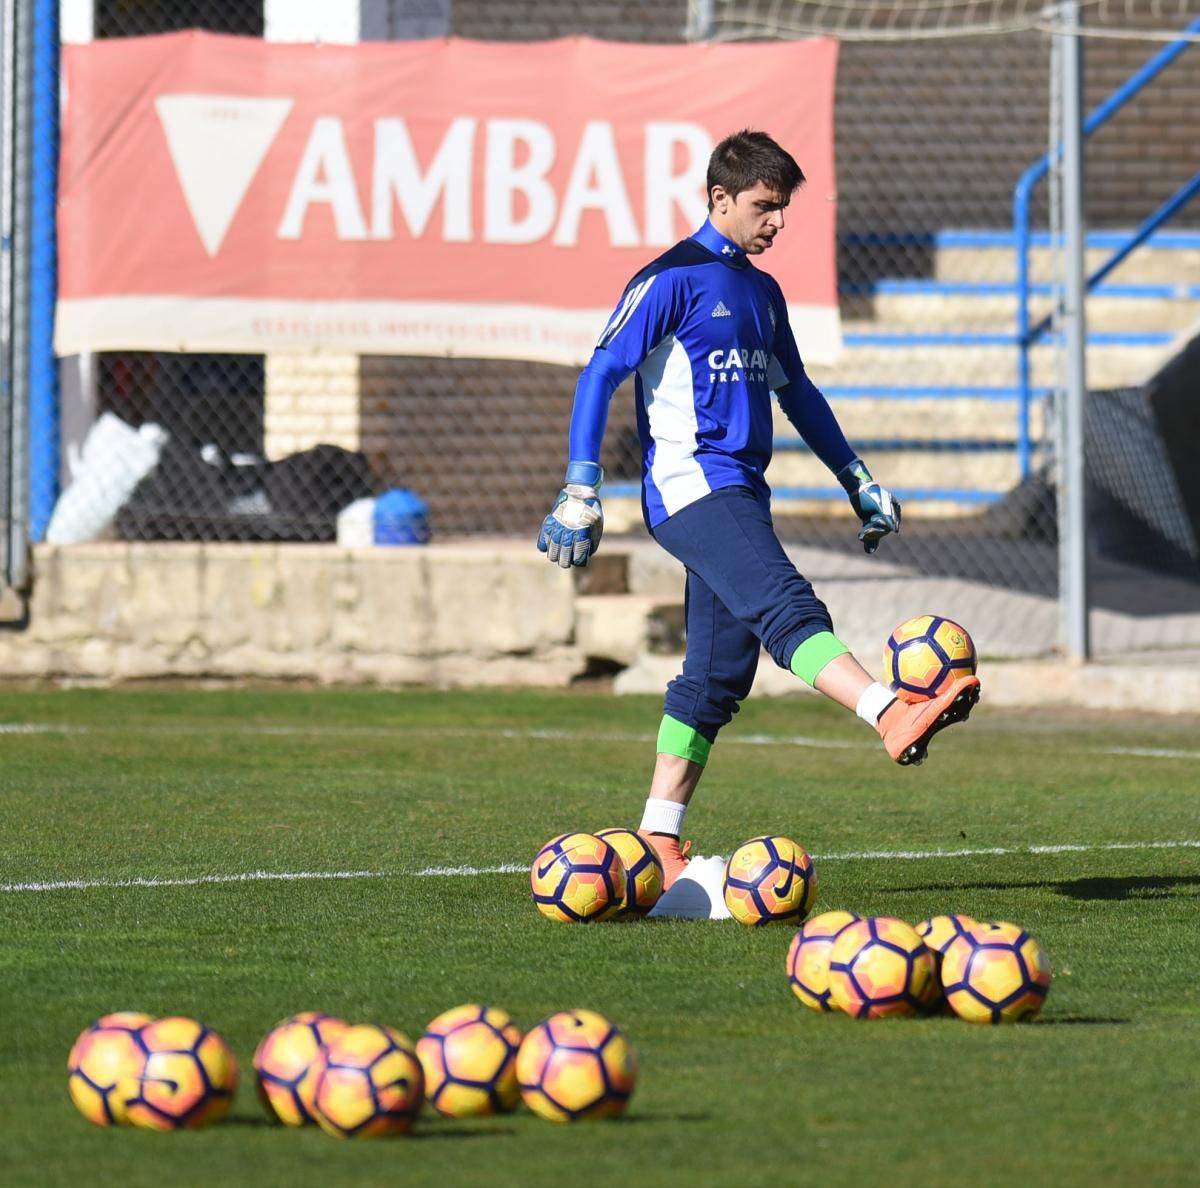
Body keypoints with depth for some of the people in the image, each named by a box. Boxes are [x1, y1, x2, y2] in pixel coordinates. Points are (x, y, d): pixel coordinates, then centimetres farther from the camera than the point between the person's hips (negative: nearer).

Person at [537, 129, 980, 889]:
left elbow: (798, 393, 32)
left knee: (718, 673, 6)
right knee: (783, 604, -27)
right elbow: (600, 375, -8)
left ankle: (659, 841, 11)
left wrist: (857, 480, 31)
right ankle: (894, 718, -47)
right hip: (690, 484, -9)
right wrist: (581, 489, -15)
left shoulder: (762, 292, 21)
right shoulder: (673, 279, -4)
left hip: (740, 495, 9)